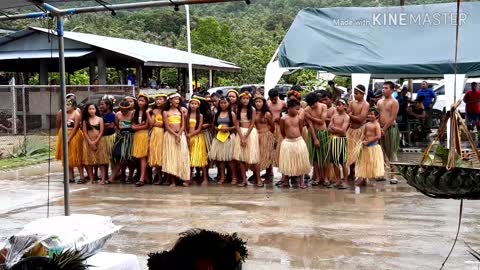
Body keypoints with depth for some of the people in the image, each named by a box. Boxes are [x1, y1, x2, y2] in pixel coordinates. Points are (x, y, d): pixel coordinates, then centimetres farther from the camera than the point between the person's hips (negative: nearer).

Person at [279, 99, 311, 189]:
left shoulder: (299, 118, -2)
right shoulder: (283, 119, -6)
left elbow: (301, 130, 9)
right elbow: (282, 132, 5)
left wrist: (297, 137, 11)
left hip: (299, 141, 1)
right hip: (287, 142, -1)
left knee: (300, 162, 6)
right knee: (287, 162, 4)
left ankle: (301, 181, 15)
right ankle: (285, 181, 16)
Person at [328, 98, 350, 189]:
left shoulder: (346, 117, -6)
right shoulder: (334, 116, 12)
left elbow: (343, 130, -16)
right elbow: (329, 129, 5)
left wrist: (334, 128, -9)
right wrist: (338, 130, -10)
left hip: (342, 140, -6)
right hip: (334, 139, 6)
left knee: (343, 161, -2)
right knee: (334, 160, 10)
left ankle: (344, 181, 4)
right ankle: (338, 180, 20)